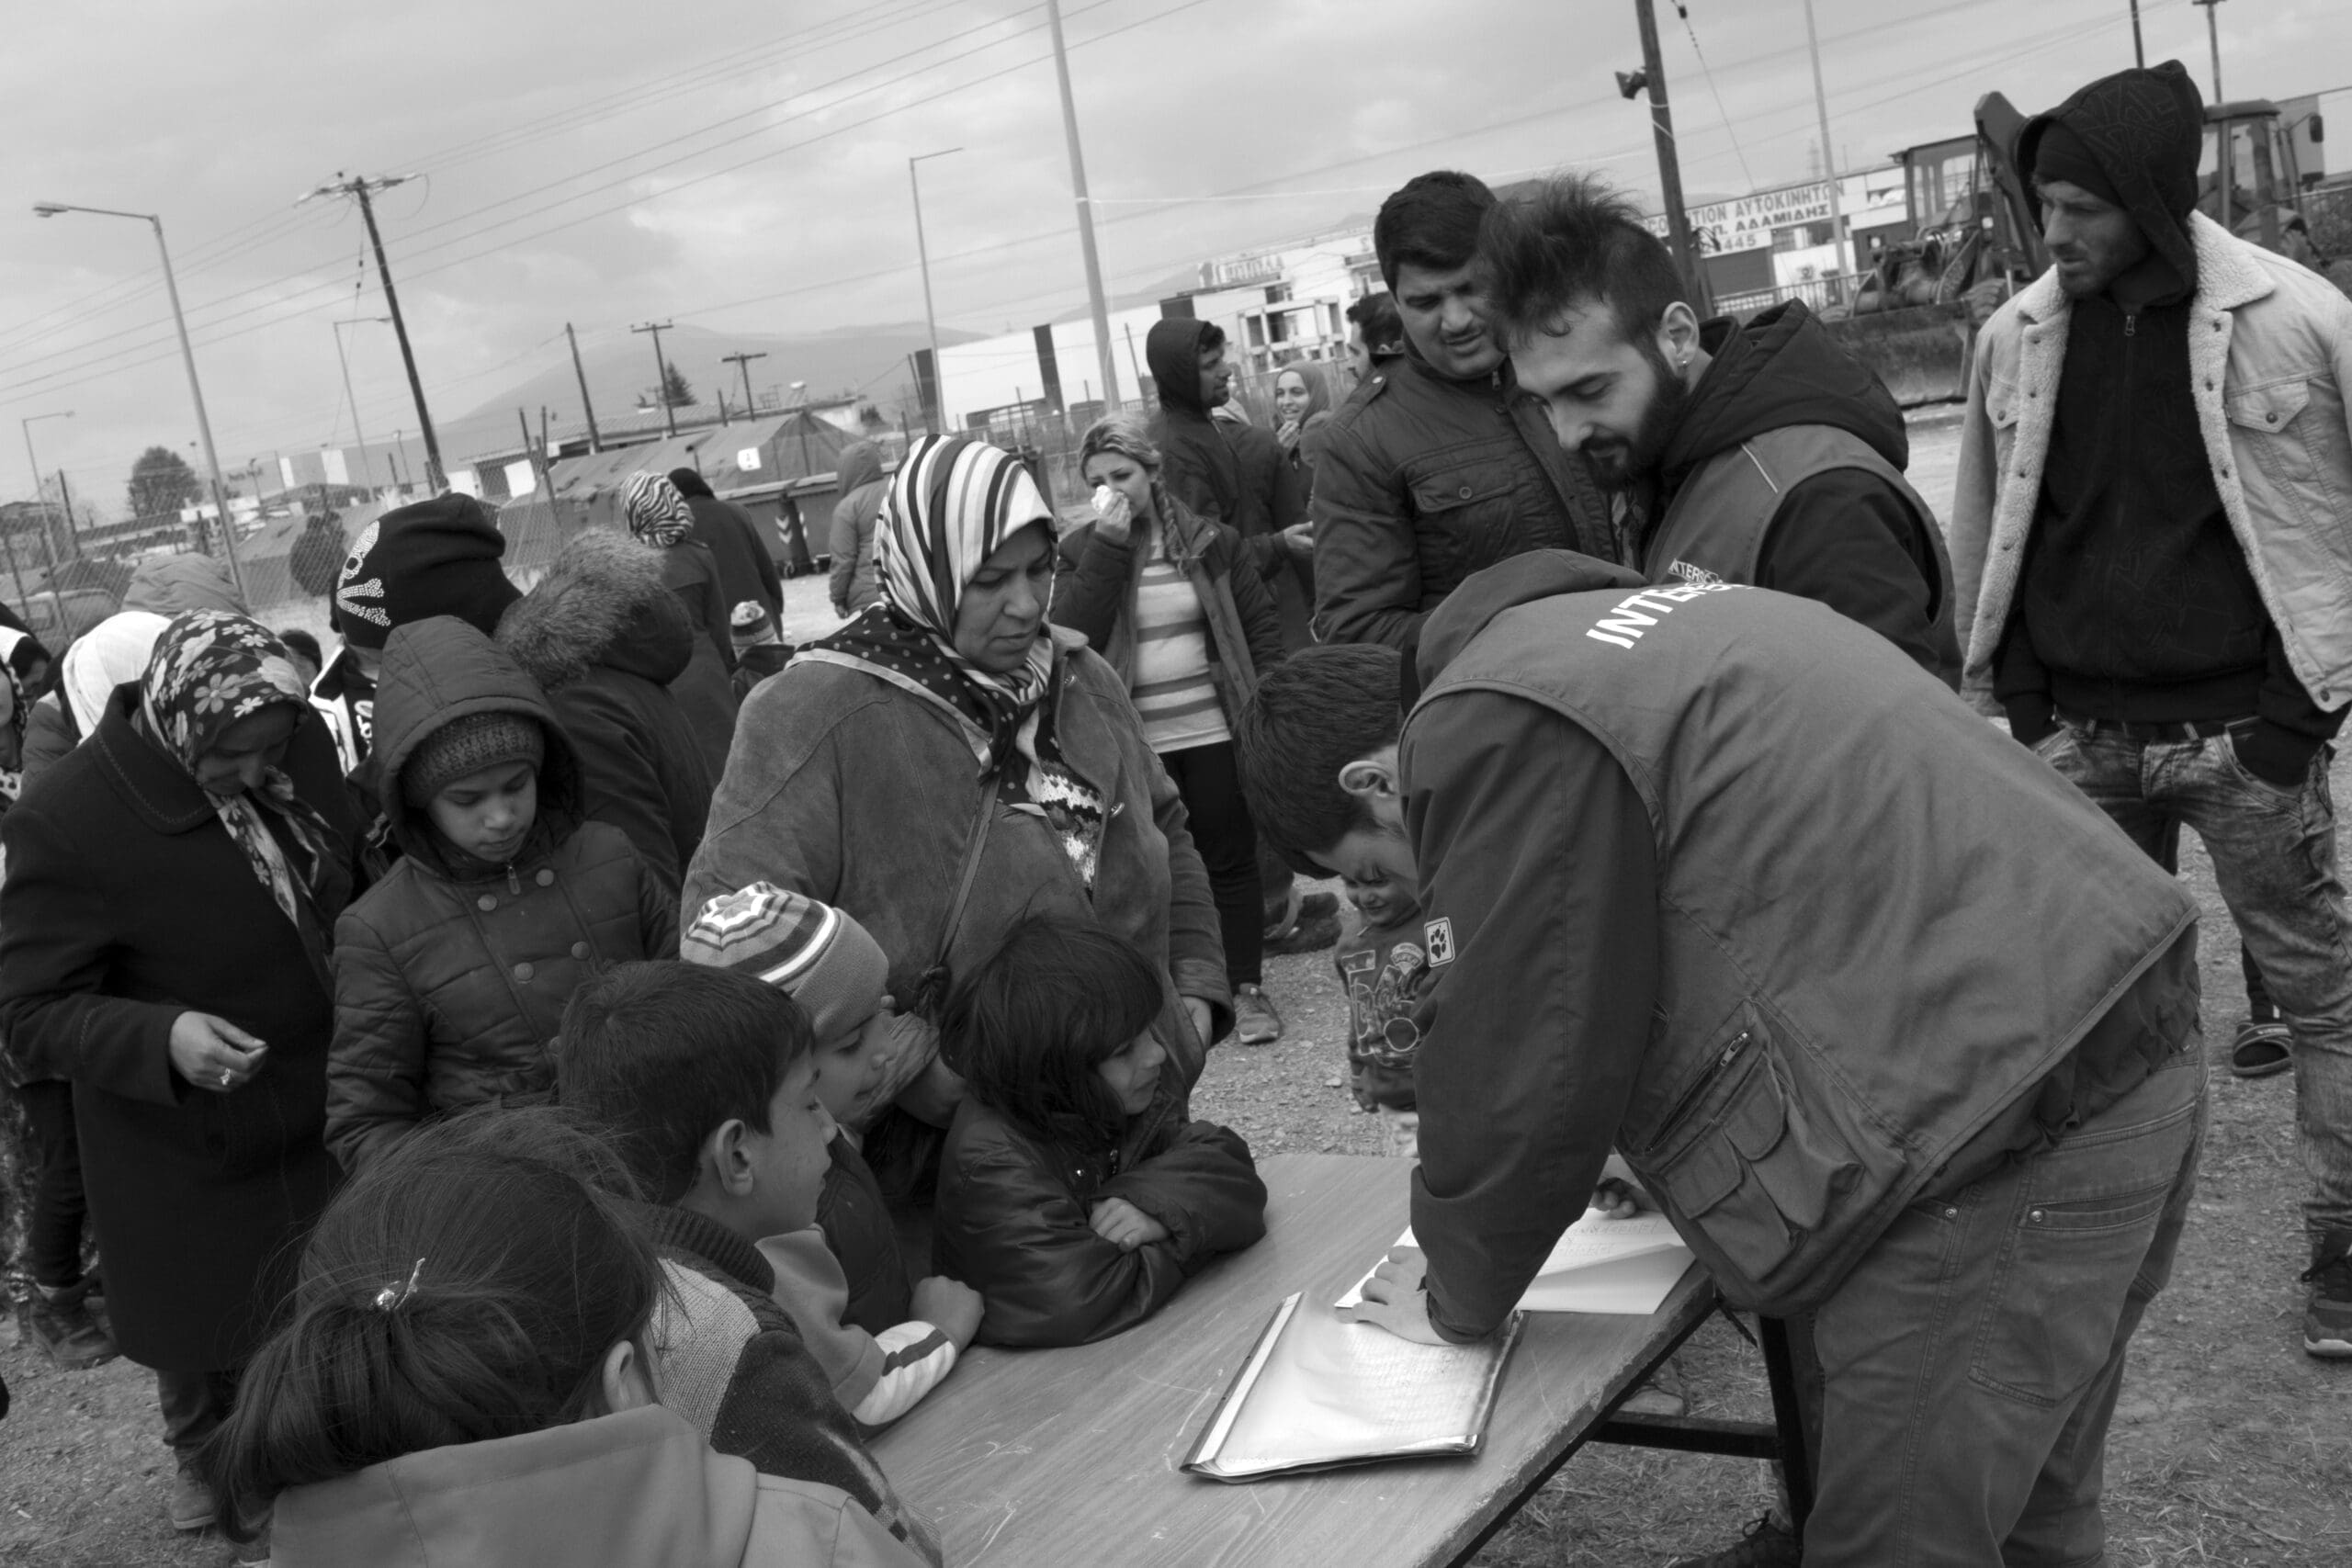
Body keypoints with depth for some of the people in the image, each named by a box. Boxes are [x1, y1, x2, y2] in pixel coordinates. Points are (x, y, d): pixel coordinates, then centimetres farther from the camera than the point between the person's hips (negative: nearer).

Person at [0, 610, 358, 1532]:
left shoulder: (297, 749, -11)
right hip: (189, 1158, -3)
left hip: (321, 1117, 4)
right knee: (201, 1323, 20)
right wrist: (161, 1040, -36)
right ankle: (202, 1453, 50)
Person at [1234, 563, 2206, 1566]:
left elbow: (1513, 1073, -9)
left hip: (2011, 1129, -10)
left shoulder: (1490, 734, -12)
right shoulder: (1602, 633, 19)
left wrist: (1459, 1301, 7)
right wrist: (1635, 1139, 31)